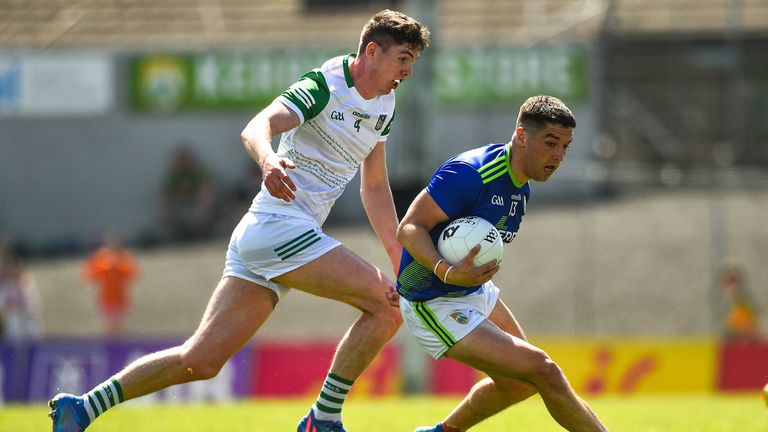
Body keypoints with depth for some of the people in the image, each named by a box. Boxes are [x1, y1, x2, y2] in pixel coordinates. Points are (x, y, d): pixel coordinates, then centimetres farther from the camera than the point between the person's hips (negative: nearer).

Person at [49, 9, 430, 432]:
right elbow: (257, 127, -26)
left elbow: (374, 187, 24)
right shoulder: (324, 85, -11)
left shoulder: (383, 106, 15)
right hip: (279, 226, -8)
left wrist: (400, 258, 19)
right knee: (387, 305, -14)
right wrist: (268, 160, -48)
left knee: (201, 360, 4)